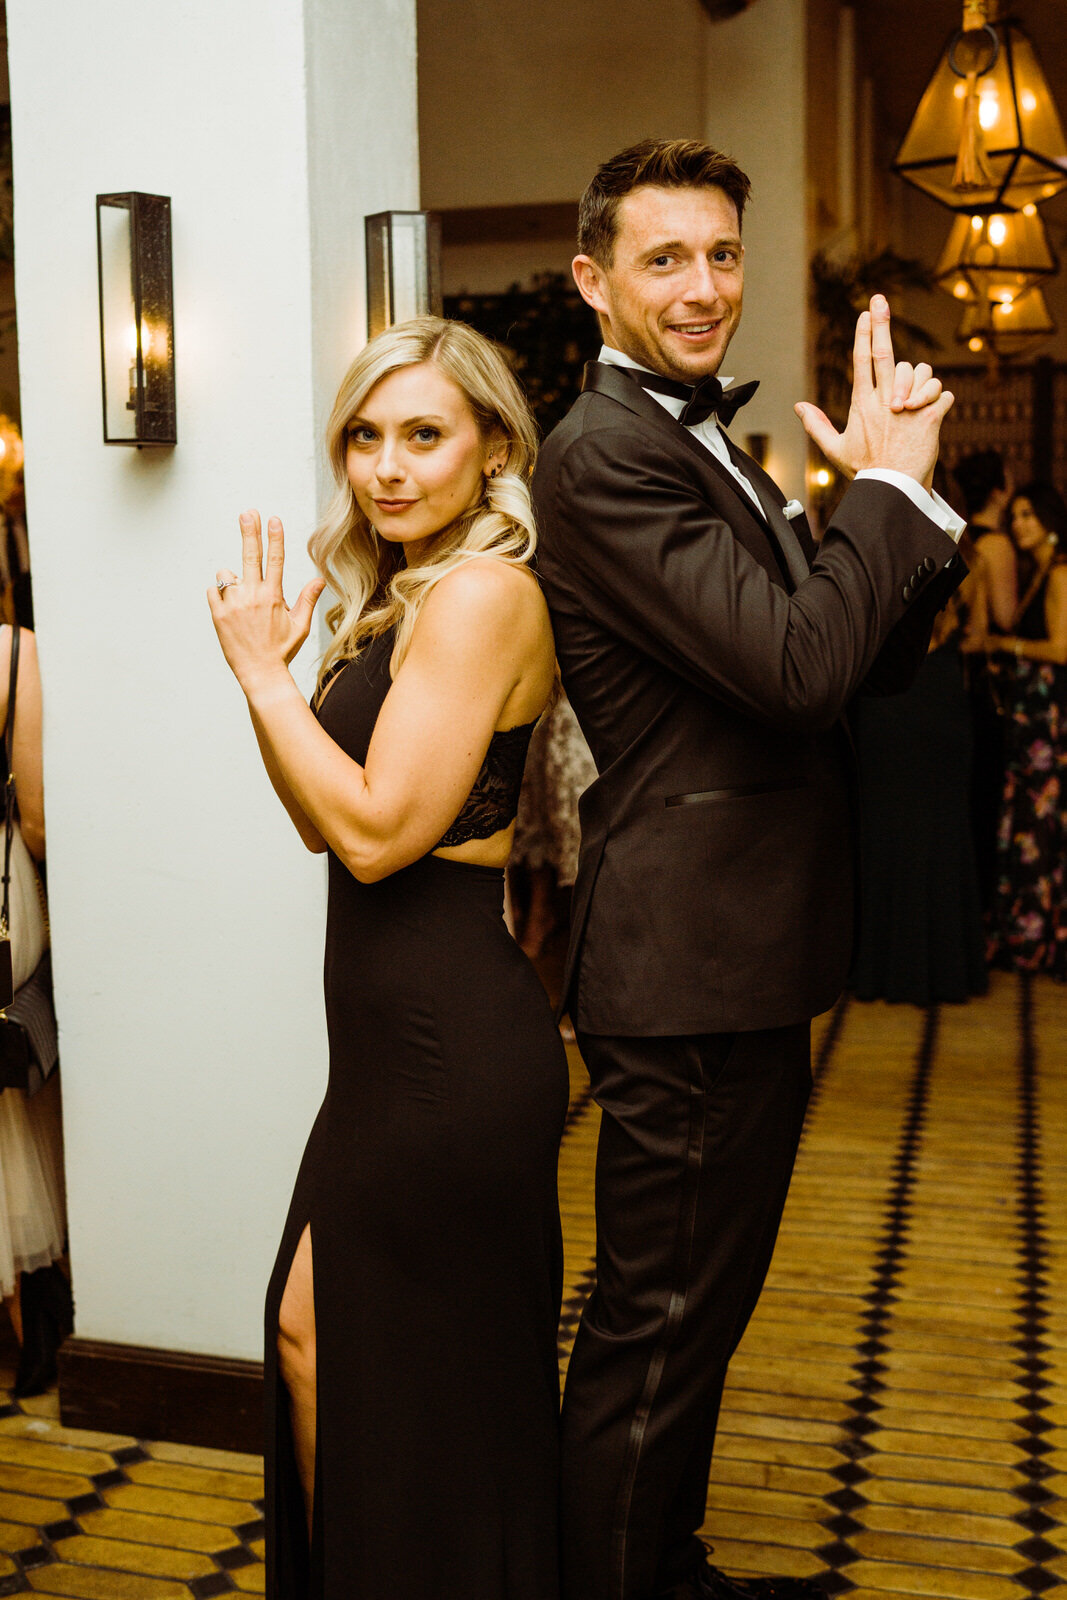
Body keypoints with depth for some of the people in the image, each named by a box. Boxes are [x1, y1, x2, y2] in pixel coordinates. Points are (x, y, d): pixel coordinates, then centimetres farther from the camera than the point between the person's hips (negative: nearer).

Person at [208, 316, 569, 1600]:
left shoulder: (481, 593, -16)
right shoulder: (404, 598, 14)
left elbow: (378, 830, -22)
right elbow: (320, 823, 14)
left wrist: (264, 673, -12)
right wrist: (271, 669, 2)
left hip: (446, 1046, -10)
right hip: (406, 1031, 10)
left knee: (402, 1376, 7)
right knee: (312, 1337, 19)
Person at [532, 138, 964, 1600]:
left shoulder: (708, 445, 16)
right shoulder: (604, 455, -16)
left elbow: (878, 656, 13)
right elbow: (796, 666, -27)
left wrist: (908, 489, -4)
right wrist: (890, 480, -14)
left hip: (749, 958, 10)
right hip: (689, 968, -10)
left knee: (700, 1310, 22)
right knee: (656, 1329, 3)